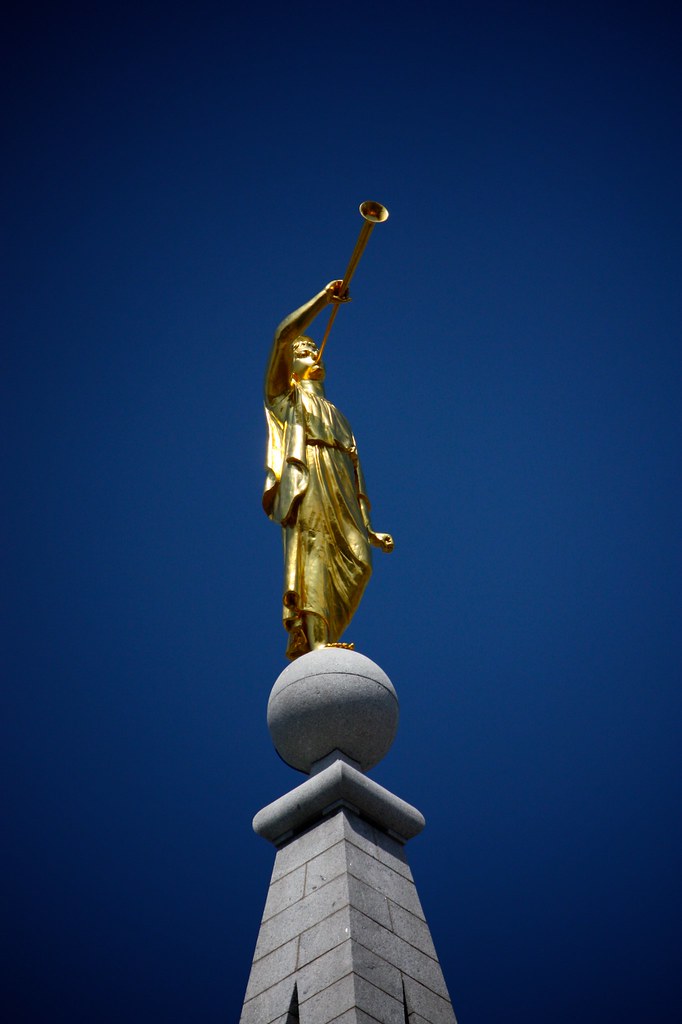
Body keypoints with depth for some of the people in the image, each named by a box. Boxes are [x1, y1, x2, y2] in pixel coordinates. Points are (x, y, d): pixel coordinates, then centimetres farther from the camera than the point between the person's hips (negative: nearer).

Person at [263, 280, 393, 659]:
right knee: (312, 548, -23)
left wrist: (369, 531, 19)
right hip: (304, 476, -5)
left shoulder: (335, 415, 38)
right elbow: (284, 335, 6)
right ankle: (312, 639, -34)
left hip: (338, 494, 5)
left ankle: (307, 640, -22)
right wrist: (323, 298, 9)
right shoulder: (284, 394, 25)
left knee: (355, 561, -16)